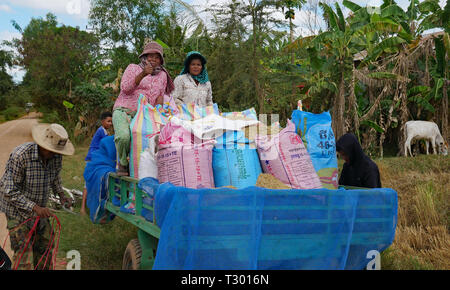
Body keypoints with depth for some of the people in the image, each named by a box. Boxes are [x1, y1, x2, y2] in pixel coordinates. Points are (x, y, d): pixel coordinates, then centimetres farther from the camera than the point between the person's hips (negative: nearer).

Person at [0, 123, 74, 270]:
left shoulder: (56, 156, -10)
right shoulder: (20, 155, -29)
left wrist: (61, 194, -1)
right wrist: (35, 208, -30)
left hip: (39, 207, 6)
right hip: (17, 209, -6)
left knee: (44, 242, 14)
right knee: (24, 250, -7)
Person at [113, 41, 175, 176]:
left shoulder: (162, 75, 19)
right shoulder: (133, 68, 7)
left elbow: (161, 94, 21)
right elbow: (125, 87, -8)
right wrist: (142, 74, -19)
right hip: (124, 110, -3)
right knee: (124, 136, -33)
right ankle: (123, 163, -4)